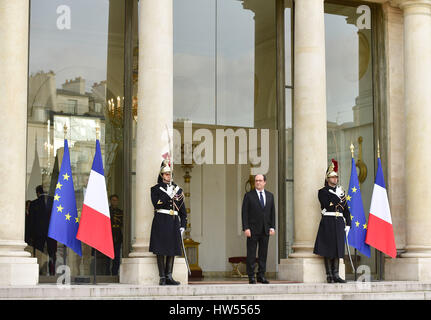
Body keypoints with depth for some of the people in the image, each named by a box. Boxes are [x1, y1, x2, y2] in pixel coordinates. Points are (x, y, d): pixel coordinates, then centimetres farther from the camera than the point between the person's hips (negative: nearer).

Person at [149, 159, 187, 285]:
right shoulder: (156, 189, 3)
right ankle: (162, 277, 0)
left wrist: (183, 225, 8)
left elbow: (182, 209, 14)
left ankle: (169, 276, 7)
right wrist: (168, 195, -18)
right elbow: (157, 204, -11)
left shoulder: (177, 189, 14)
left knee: (172, 250, 3)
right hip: (161, 222, -4)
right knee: (161, 250, -4)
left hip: (174, 223, 4)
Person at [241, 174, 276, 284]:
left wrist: (272, 227, 2)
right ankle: (251, 277, 3)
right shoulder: (249, 195, 0)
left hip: (265, 230, 4)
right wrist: (246, 228, -12)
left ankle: (261, 276, 12)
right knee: (251, 254, -2)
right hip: (253, 230, -3)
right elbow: (245, 213, -4)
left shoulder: (270, 196, 12)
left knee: (263, 254, 6)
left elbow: (272, 212, 12)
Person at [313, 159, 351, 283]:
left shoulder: (341, 191, 18)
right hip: (328, 223, -5)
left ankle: (336, 274, 9)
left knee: (338, 249, 5)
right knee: (328, 250, -4)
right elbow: (327, 204, -14)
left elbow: (346, 209, 17)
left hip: (339, 223, 5)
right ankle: (329, 275, 0)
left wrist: (347, 224, 9)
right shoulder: (322, 192, 2)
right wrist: (338, 197, -10)